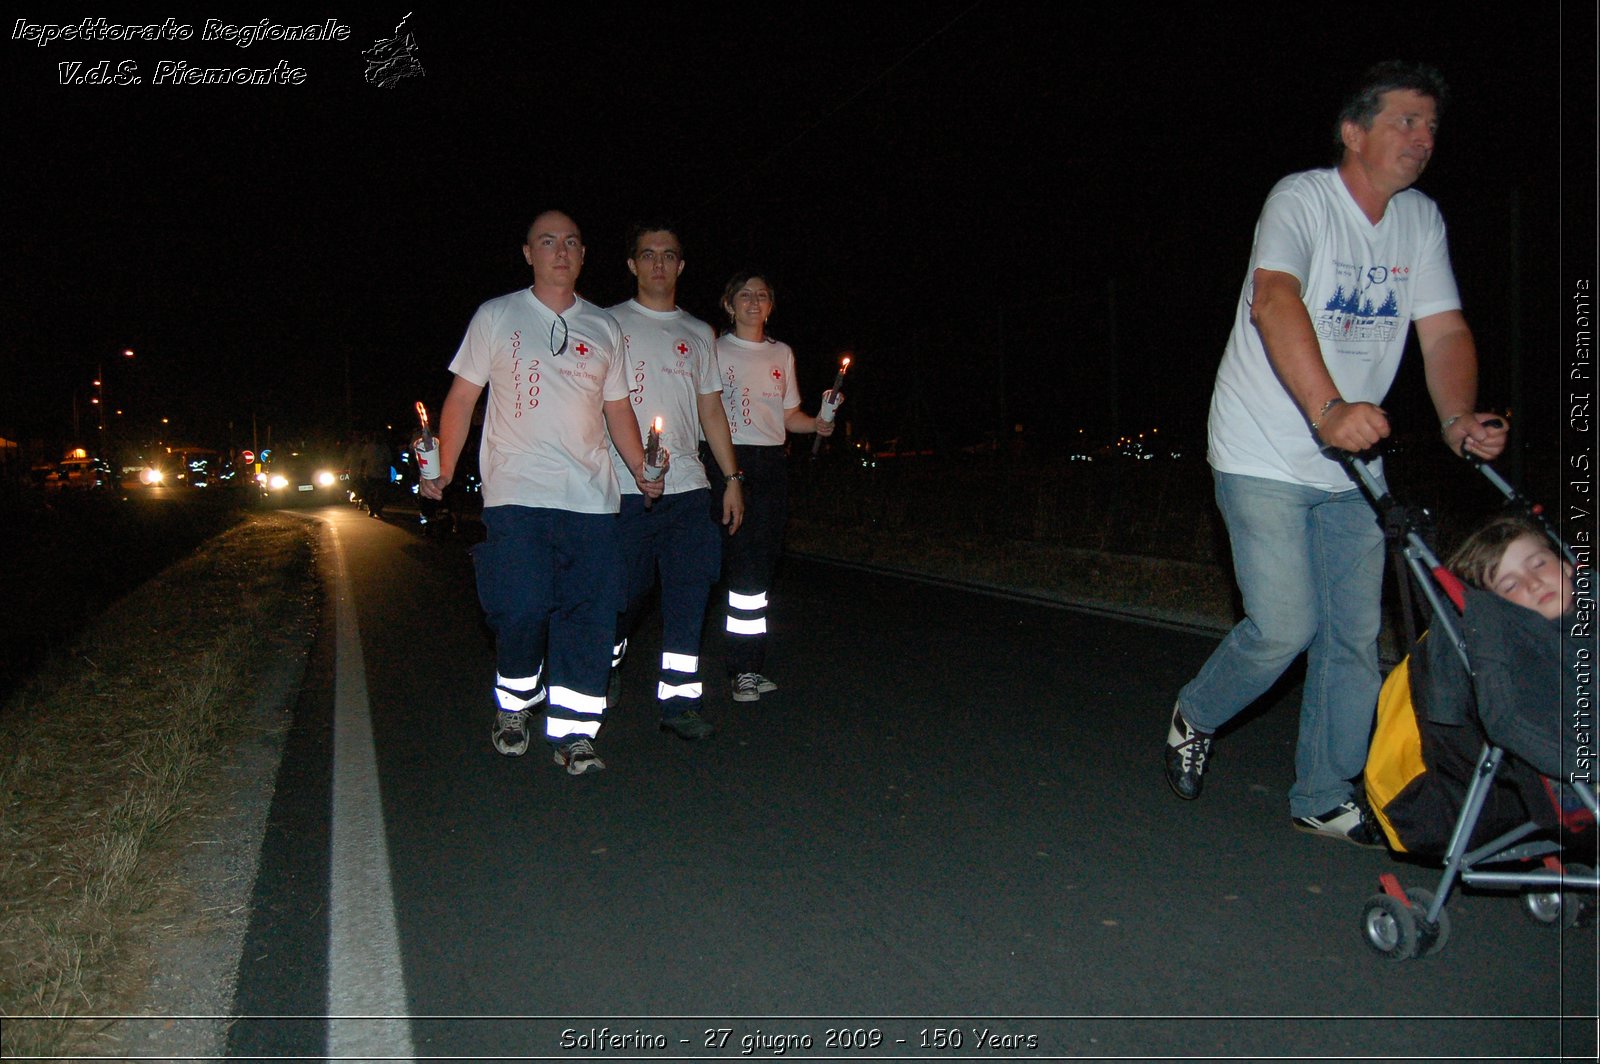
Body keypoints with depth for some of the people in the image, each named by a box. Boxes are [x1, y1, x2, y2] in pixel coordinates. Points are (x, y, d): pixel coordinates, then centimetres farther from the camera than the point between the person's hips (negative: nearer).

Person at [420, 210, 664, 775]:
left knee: (588, 615, -3)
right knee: (522, 610, -8)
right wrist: (444, 470, 0)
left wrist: (641, 469, 9)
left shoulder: (603, 328, 16)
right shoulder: (496, 317, 9)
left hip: (590, 496, 3)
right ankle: (513, 707, 19)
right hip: (516, 493, -2)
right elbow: (462, 397, 8)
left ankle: (572, 733, 4)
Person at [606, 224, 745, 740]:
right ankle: (604, 672, 27)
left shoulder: (699, 334, 18)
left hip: (688, 485, 3)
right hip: (624, 487, -3)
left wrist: (732, 477, 11)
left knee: (690, 589, -3)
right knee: (626, 591, 2)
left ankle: (678, 699, 3)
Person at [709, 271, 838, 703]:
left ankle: (749, 666, 10)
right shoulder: (715, 350, 5)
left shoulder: (782, 354, 19)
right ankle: (744, 668, -4)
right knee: (745, 562, -10)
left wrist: (817, 422, 0)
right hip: (731, 458, -4)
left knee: (764, 561, 4)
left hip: (772, 462, 5)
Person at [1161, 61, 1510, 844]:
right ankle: (1194, 717, 19)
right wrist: (1328, 409, -45)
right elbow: (1273, 300, -31)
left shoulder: (1421, 220, 7)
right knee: (1286, 627, -11)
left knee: (1356, 635, 7)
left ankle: (1324, 799, 22)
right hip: (1264, 457, -6)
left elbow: (1444, 328, 1)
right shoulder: (1302, 198, -12)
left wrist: (1458, 418, -19)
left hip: (1353, 462, 7)